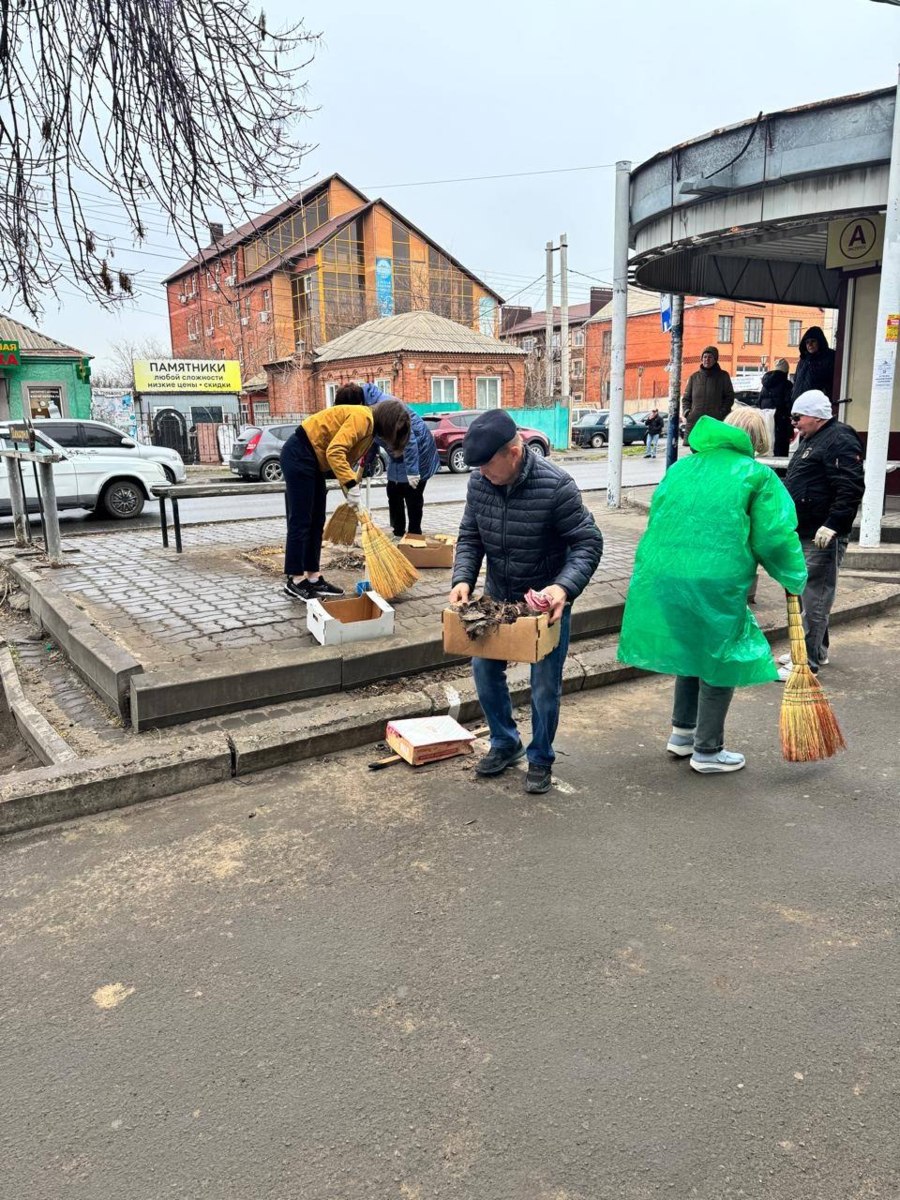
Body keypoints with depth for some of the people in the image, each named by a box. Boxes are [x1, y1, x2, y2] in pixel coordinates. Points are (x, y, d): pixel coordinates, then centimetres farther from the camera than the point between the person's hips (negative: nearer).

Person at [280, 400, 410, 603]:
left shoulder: (370, 429, 13)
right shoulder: (363, 418, -18)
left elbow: (347, 458, 15)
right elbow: (334, 452, -28)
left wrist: (353, 498, 10)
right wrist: (352, 485, -28)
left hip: (312, 460, 10)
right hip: (299, 455, -10)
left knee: (316, 522, 9)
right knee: (301, 520, -7)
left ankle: (313, 577, 14)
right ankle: (294, 581, -2)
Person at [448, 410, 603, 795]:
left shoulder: (555, 485, -26)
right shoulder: (479, 483, -10)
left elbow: (588, 542, -20)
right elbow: (470, 537, 0)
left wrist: (564, 587, -35)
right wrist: (462, 579, -18)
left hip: (547, 600, -5)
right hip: (497, 594, 5)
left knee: (545, 684, 5)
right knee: (484, 668, 11)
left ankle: (540, 759, 27)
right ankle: (505, 742, 34)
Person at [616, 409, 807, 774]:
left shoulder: (680, 467, 14)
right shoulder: (757, 476, -1)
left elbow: (658, 521, 18)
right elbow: (775, 539, -4)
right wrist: (796, 581, 9)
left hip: (661, 578, 6)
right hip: (716, 584, -6)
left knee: (692, 650, 23)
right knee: (719, 662, 9)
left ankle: (682, 732, 33)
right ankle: (708, 751, 20)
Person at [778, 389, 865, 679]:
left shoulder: (839, 441, -14)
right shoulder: (810, 440, 18)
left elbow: (851, 488, -23)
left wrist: (833, 525, -27)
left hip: (822, 536, -10)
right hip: (803, 533, 10)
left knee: (814, 597, -8)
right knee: (805, 592, 17)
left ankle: (808, 660, -4)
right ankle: (816, 649, 29)